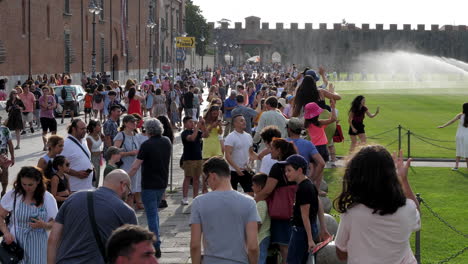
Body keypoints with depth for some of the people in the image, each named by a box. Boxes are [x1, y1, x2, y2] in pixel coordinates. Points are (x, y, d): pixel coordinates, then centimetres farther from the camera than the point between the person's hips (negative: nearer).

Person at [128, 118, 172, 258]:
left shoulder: (147, 145, -17)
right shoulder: (167, 142, 3)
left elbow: (135, 167, -16)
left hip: (149, 185, -6)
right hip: (162, 183, 6)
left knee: (152, 215, -3)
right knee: (154, 212, 23)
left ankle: (156, 247, -7)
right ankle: (155, 239, 32)